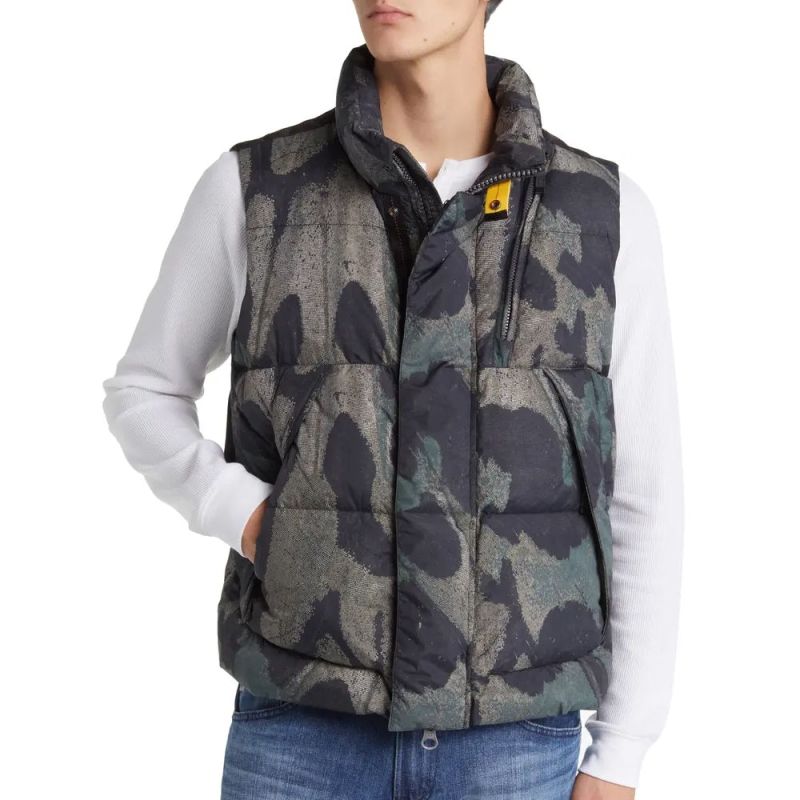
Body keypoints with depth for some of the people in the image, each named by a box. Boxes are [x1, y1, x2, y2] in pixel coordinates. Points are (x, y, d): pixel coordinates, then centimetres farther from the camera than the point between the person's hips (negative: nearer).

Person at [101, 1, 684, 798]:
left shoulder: (606, 213, -1)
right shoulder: (252, 188, -2)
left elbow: (643, 497, 2)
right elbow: (142, 396, 13)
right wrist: (241, 514, -9)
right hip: (307, 730, 0)